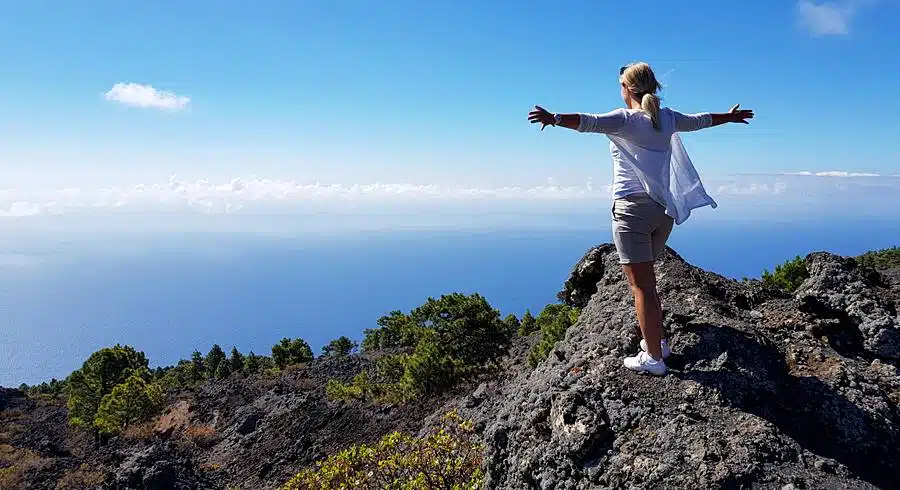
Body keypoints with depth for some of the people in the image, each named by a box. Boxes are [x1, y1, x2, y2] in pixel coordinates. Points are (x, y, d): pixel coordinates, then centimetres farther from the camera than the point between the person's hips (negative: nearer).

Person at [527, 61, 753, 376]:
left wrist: (554, 119, -37)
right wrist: (730, 116, 51)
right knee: (645, 278, 21)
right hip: (664, 209, 7)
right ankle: (657, 341, 30)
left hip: (633, 208, -7)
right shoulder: (668, 119, 13)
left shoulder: (625, 119, -5)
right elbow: (700, 120, 32)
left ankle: (653, 357, 1)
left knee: (641, 283, -3)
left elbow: (590, 122, -25)